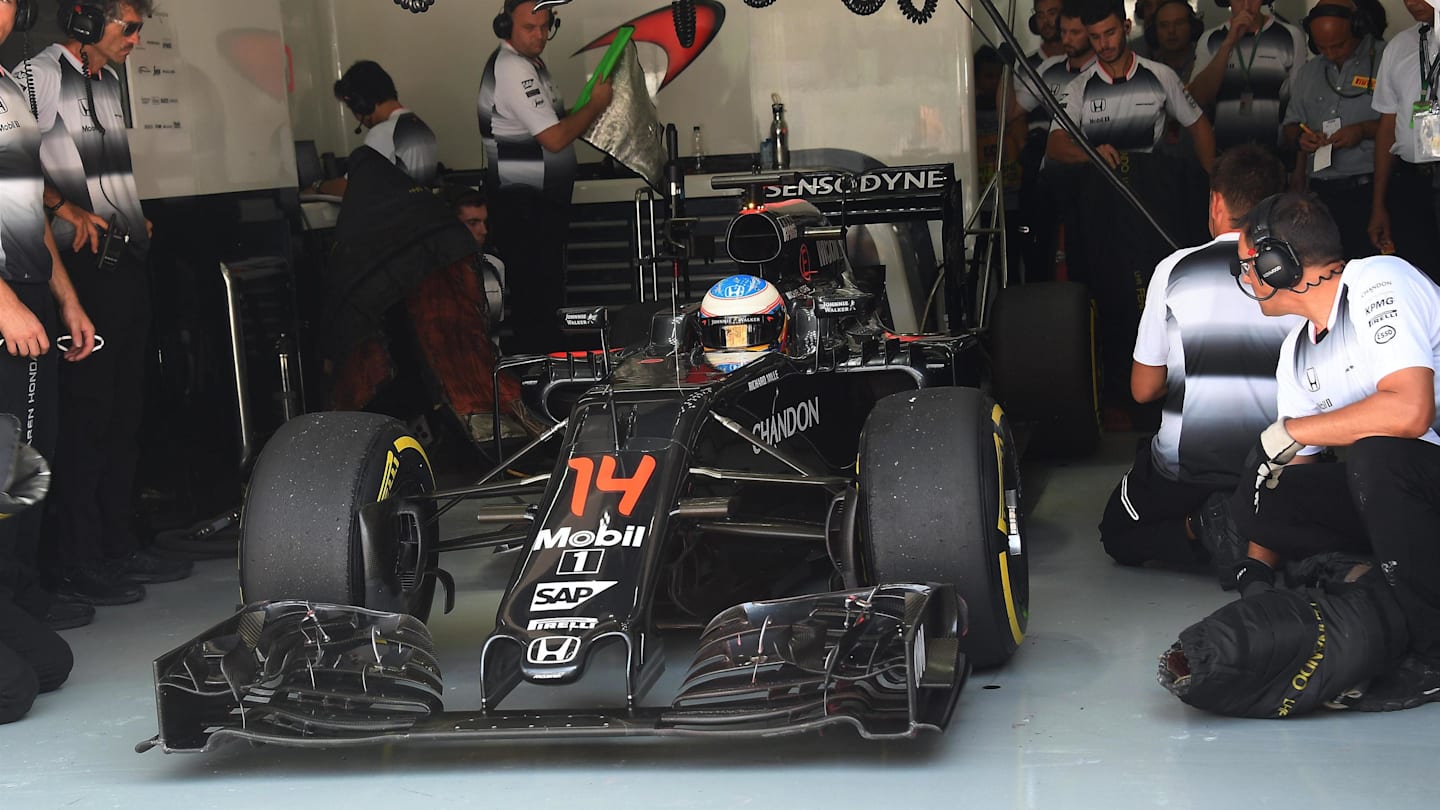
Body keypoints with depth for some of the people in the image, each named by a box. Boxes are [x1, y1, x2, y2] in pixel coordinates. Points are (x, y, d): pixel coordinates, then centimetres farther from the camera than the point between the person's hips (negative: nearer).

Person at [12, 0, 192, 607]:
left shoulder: (107, 83, 19)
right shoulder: (38, 76, -9)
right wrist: (66, 208, -24)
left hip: (127, 265, 9)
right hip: (85, 266, -9)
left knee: (125, 410, 12)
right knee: (86, 413, -7)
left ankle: (119, 545, 20)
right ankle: (76, 562, -2)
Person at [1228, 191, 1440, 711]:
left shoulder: (1379, 283, -15)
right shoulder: (1297, 353, 11)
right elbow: (1292, 474, 12)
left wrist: (1288, 430, -17)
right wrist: (1258, 570, -1)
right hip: (1395, 491, 8)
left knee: (1373, 455, -36)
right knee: (1254, 503, -7)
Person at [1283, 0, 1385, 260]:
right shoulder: (1309, 72, 19)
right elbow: (1290, 129, 23)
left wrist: (1365, 130, -16)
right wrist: (1300, 138, 1)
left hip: (1369, 192, -5)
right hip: (1320, 192, 5)